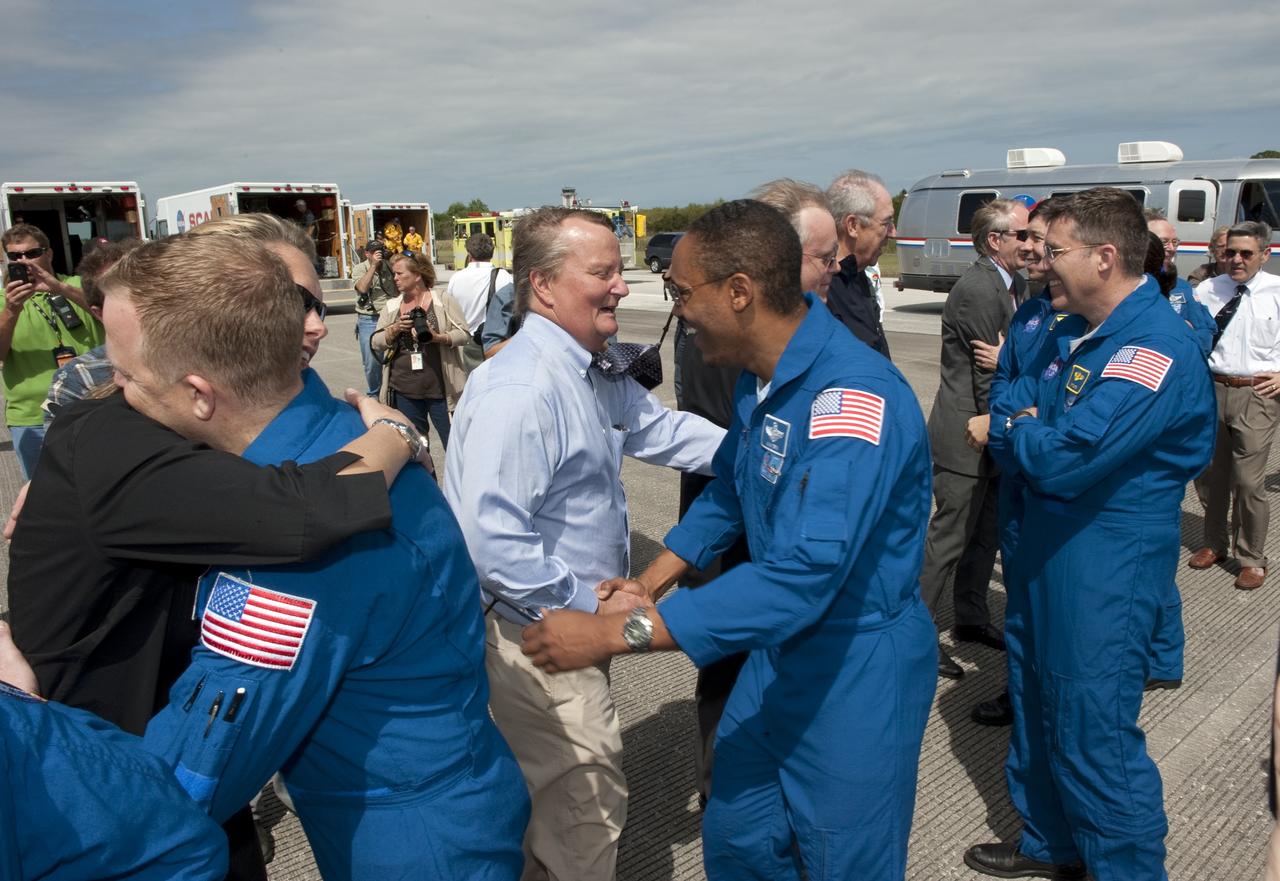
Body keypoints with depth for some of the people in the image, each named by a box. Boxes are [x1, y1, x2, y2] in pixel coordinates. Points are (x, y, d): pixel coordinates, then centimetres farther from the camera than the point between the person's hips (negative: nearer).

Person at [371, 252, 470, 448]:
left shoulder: (443, 300, 0)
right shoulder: (391, 306, 11)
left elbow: (464, 334, -5)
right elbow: (375, 343, 8)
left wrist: (438, 337, -21)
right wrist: (395, 329, -9)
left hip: (440, 388, -4)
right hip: (404, 390, 4)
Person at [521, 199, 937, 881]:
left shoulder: (856, 396, -29)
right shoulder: (758, 375, 1)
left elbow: (803, 575, -37)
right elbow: (728, 490, 15)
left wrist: (616, 633, -35)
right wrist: (649, 583, 4)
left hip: (857, 670, -8)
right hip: (779, 649, 8)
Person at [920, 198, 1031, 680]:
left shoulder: (1014, 284, 12)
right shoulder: (978, 289, -19)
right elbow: (989, 374, -20)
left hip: (993, 434, 10)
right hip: (967, 436, -10)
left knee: (986, 532, 19)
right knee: (950, 536, -1)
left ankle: (972, 617, 35)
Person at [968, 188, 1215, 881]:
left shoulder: (1157, 350, -21)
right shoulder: (1073, 331, 8)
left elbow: (1064, 460, -28)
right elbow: (1007, 409, 11)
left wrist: (1014, 431, -8)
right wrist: (1033, 435, -11)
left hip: (1108, 559, -9)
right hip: (1049, 539, 9)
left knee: (1094, 728, 1)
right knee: (1039, 702, 20)